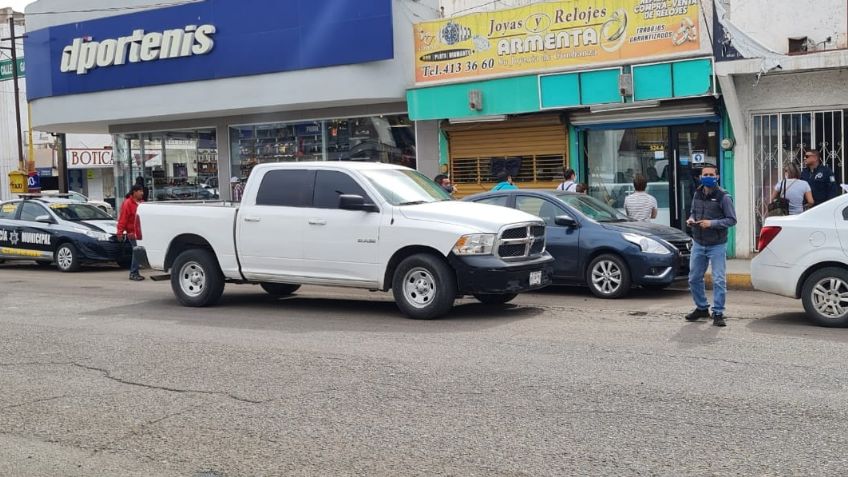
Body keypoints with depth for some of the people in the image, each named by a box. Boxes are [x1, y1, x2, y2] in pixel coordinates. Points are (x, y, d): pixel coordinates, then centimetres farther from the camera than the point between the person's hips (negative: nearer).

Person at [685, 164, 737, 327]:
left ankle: (718, 313, 3)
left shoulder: (723, 197, -9)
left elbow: (732, 220, -10)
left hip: (717, 246, -6)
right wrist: (691, 219, 0)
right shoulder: (697, 194, 8)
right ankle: (702, 308, 28)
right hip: (698, 244, 6)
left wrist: (712, 223, -20)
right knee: (694, 278, 11)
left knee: (719, 280, -5)